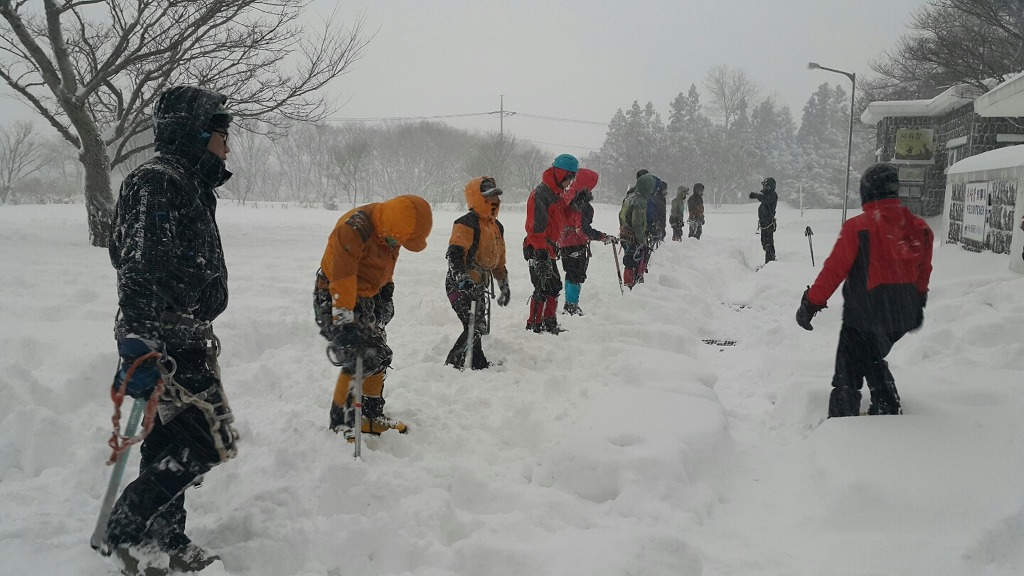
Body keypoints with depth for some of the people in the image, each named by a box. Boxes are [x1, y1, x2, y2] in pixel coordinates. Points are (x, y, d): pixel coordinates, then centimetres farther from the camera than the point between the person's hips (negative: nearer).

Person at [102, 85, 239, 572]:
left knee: (169, 442, 15)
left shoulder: (189, 185, 18)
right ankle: (124, 530, 3)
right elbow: (141, 270, -23)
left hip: (184, 338, 10)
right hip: (168, 343, -10)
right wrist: (140, 348, -29)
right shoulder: (156, 182, -14)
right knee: (211, 441, -9)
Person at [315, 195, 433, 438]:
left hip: (367, 299, 8)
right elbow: (341, 280, -35)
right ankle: (341, 421, -4)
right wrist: (344, 322, -38)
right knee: (359, 358, -18)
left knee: (380, 356, 11)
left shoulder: (391, 229, -5)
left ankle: (371, 416, 25)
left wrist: (387, 292, 20)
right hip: (333, 297, -8)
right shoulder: (353, 229, -31)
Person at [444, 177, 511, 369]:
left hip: (479, 287, 9)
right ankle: (453, 364, -6)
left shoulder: (497, 227, 14)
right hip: (460, 286, -9)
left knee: (478, 328, 18)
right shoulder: (466, 224, -15)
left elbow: (499, 260, 25)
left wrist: (504, 286, 25)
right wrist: (463, 278, -39)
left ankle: (479, 365, 31)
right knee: (474, 327, -16)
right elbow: (454, 255, -26)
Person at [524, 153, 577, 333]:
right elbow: (536, 226, -23)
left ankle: (549, 324, 26)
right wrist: (541, 252, -27)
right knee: (544, 288, -9)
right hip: (538, 250, -10)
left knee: (554, 287, 16)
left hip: (548, 249, 10)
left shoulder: (556, 193, 16)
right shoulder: (541, 193, -16)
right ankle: (534, 326, -1)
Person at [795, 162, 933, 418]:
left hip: (863, 314, -6)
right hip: (902, 316, 6)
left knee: (848, 374, 5)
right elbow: (923, 274, 13)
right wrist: (917, 306, 27)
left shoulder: (857, 227, -17)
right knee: (873, 360, 28)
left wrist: (811, 303, -7)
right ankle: (889, 411, 34)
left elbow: (834, 270, -15)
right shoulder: (918, 228, 1)